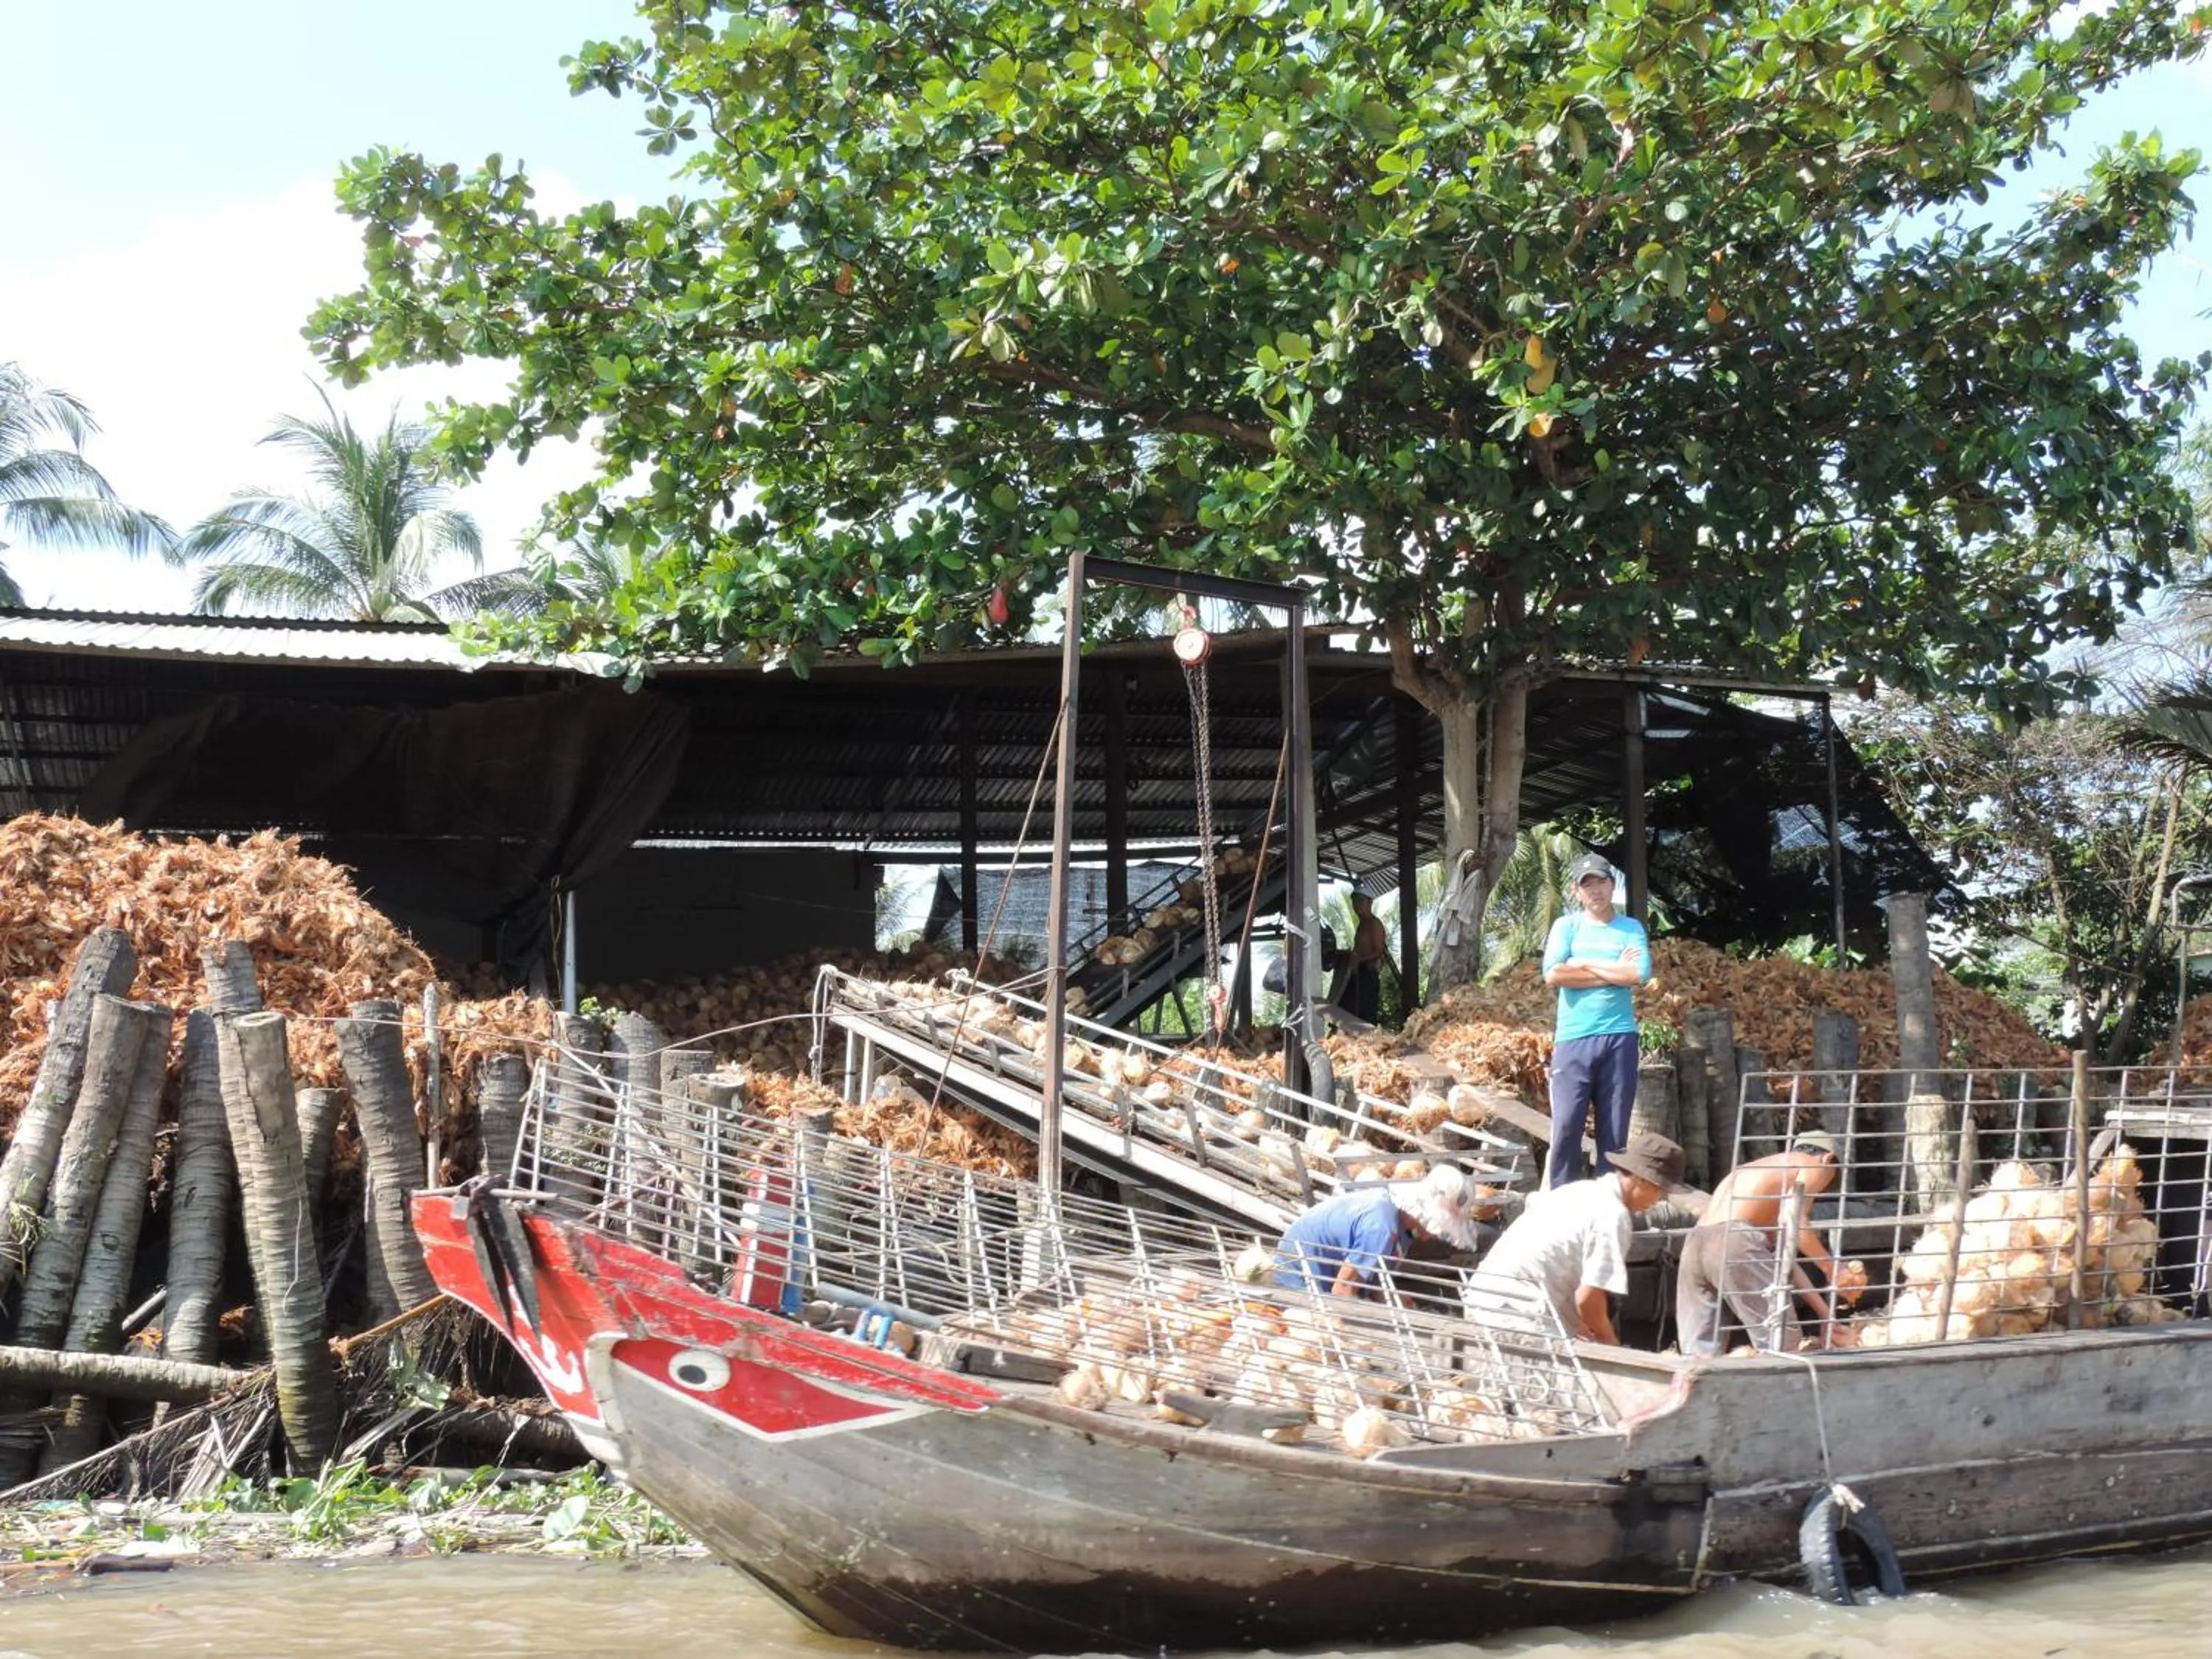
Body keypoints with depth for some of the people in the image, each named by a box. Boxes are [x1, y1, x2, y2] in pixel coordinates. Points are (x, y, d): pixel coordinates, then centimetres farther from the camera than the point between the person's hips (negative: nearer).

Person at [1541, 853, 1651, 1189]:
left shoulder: (1631, 928, 10)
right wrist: (1614, 972, -5)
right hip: (1573, 1039, -1)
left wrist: (1585, 965, -5)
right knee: (1565, 1128, -6)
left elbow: (1639, 974, -8)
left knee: (1615, 1130, 3)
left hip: (1619, 1038, 1)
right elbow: (1553, 974, -8)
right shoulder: (1566, 925, 9)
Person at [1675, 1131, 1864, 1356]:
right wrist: (1831, 1268, 5)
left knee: (1700, 1352, 7)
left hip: (1695, 1244, 8)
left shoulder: (1769, 1172, 36)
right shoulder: (1817, 1165, 15)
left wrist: (1824, 1312, 30)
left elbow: (1782, 1253, 32)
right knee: (1783, 1347, 1)